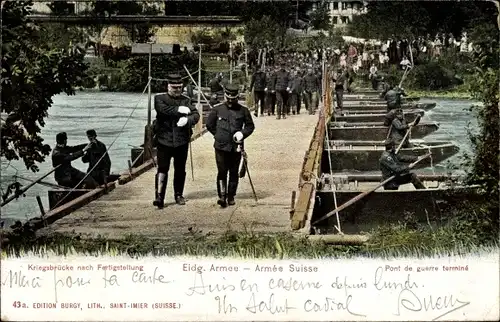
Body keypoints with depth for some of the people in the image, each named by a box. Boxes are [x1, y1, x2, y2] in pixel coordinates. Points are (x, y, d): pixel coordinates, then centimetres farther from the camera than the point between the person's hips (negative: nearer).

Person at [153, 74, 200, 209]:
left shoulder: (186, 100, 12)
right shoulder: (160, 98, 5)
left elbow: (196, 115, -1)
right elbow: (162, 109, -17)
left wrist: (187, 119, -22)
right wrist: (179, 110, -17)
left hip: (181, 140, 3)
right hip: (164, 140, -3)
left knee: (180, 170, 10)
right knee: (162, 168, -9)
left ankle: (179, 195, 23)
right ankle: (159, 196, -13)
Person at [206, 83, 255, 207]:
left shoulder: (243, 111, 5)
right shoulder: (217, 109, 4)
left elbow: (250, 126, 12)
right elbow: (209, 125, 13)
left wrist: (242, 133, -5)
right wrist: (219, 135, 7)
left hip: (236, 147, 1)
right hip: (221, 146, -1)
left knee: (234, 173, 7)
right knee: (222, 172, -6)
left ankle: (231, 196, 17)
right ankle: (222, 196, -4)